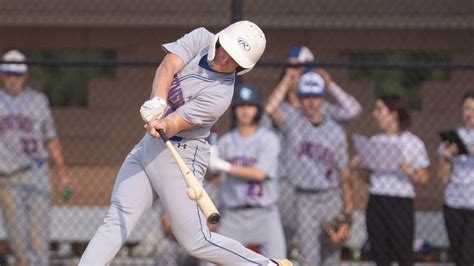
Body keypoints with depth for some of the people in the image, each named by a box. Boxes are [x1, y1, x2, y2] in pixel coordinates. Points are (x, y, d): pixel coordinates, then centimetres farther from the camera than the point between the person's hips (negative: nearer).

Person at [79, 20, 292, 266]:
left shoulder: (220, 94, -20)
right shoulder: (201, 39, -4)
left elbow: (176, 124, -26)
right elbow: (167, 67, -17)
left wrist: (163, 126, -49)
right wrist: (158, 102, -34)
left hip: (179, 156, -7)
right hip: (147, 147, 7)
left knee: (196, 241, -9)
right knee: (116, 222, 0)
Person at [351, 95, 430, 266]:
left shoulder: (413, 142, -2)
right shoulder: (374, 141, 11)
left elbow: (423, 178, -3)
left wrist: (408, 171, -22)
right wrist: (358, 168, -2)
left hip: (401, 202, -4)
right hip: (376, 201, 5)